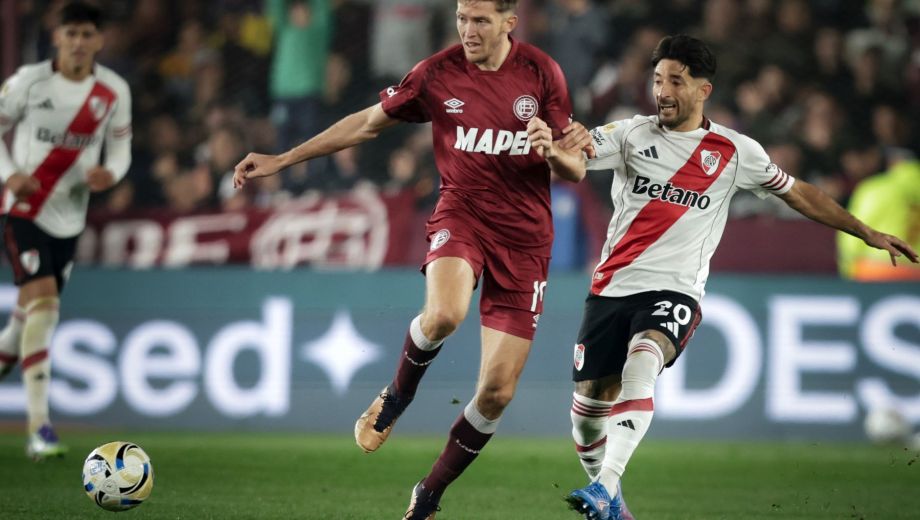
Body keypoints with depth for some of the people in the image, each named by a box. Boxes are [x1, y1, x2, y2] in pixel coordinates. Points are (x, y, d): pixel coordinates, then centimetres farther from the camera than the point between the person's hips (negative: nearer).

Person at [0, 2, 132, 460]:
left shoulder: (114, 91, -1)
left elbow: (120, 146, 9)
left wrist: (110, 173, -15)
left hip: (69, 216, 4)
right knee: (42, 303, -19)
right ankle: (39, 427, -21)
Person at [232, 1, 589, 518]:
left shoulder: (542, 72, -2)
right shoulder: (438, 72, -2)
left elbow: (576, 169, 5)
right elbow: (368, 123, 11)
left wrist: (557, 153, -20)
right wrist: (281, 160, 12)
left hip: (525, 238, 1)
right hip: (461, 217, -1)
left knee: (498, 391, -3)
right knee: (443, 314, -36)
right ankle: (397, 396, -3)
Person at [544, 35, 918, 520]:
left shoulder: (735, 151, 7)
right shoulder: (633, 134, 5)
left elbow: (798, 193, 18)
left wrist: (869, 233, 18)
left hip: (673, 291, -2)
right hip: (612, 287, 2)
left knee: (642, 360, -32)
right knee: (589, 403, 0)